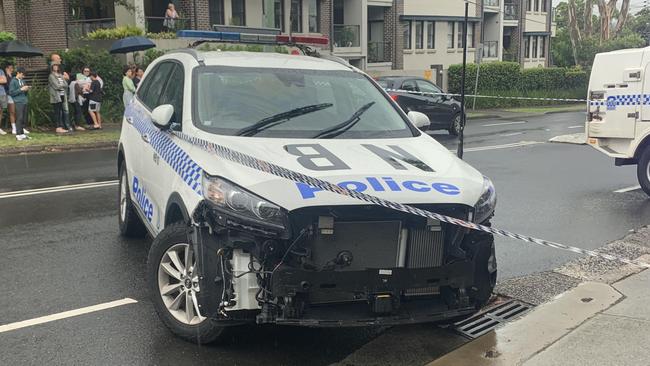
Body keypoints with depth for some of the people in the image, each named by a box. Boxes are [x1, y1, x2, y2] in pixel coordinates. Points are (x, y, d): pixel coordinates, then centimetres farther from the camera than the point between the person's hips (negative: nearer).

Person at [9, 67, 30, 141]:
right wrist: (21, 89, -12)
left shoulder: (23, 80, 15)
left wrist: (26, 89, 2)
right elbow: (11, 92, -8)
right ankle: (18, 135, -8)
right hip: (18, 102, -6)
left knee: (24, 118, 6)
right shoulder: (13, 81, -3)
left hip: (24, 102, 6)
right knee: (19, 118, -10)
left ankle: (22, 133, 12)